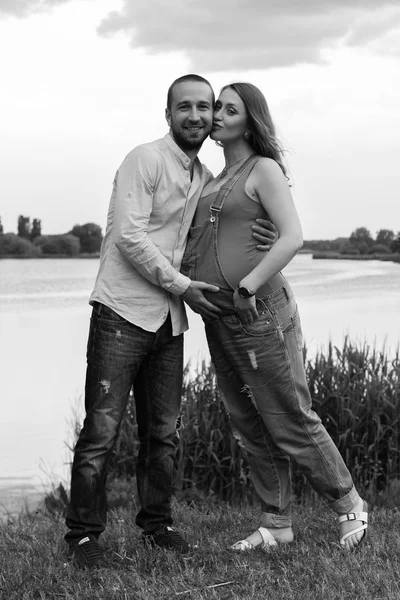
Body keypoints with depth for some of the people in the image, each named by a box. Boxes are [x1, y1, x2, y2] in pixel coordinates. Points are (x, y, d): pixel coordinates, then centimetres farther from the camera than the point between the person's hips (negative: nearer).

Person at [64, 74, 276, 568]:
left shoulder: (206, 179, 15)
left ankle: (156, 522, 24)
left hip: (170, 321, 7)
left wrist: (253, 237, 2)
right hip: (123, 312, -7)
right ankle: (83, 534, 2)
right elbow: (130, 236, -15)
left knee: (163, 431, 11)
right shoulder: (145, 160, -8)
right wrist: (182, 286, -13)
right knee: (101, 430, -6)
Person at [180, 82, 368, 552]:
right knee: (250, 426, 10)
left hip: (259, 314, -8)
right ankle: (276, 525, 18)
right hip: (219, 320, 8)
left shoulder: (264, 169, -5)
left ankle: (348, 505, 16)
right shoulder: (215, 182, 18)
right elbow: (199, 243, 27)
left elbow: (292, 237, -17)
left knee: (290, 422, -1)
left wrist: (246, 287, -24)